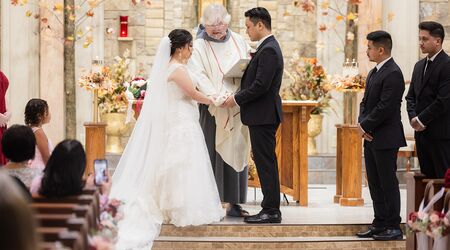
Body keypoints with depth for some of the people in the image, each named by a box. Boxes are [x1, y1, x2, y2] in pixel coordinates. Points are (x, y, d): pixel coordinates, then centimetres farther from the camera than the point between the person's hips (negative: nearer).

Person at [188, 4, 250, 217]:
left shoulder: (239, 41, 11)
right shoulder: (199, 46, -3)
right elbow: (198, 76, -14)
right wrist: (216, 96, -26)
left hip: (238, 108, 4)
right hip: (213, 110, -4)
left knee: (237, 153, 6)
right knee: (213, 153, -4)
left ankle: (234, 203, 12)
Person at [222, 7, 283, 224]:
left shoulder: (268, 50, -17)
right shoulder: (267, 47, 15)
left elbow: (261, 86, -22)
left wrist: (237, 99, -13)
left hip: (263, 116, -10)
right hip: (262, 115, 10)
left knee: (266, 163, -7)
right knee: (265, 163, 12)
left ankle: (271, 211, -4)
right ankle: (270, 208, 16)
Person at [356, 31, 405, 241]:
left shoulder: (393, 74, -16)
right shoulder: (374, 72, 15)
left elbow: (385, 107, -21)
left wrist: (365, 126, -13)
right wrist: (361, 123, 0)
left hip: (385, 139, -9)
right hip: (371, 137, 9)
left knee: (388, 183, -4)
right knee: (375, 183, 12)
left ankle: (393, 227, 2)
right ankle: (380, 224, 19)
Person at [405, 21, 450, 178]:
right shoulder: (419, 65, 16)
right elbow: (411, 96, 18)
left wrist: (421, 120, -12)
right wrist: (413, 117, 0)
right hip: (421, 132, 8)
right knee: (427, 176, 8)